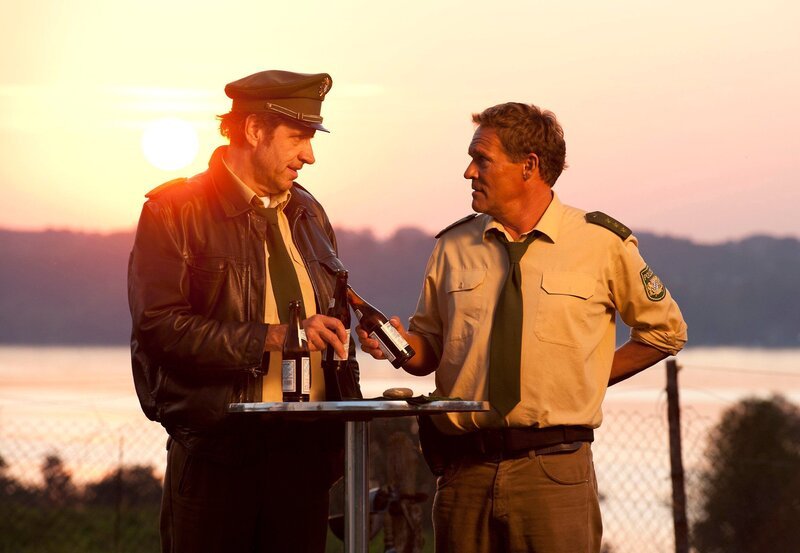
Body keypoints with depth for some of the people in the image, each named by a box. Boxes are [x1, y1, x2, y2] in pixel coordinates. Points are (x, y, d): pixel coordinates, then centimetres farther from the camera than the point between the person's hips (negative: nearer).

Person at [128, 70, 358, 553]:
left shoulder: (308, 214, 18)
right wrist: (271, 337, -19)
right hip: (216, 452, -5)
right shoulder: (176, 211, -3)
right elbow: (160, 324, -15)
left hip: (304, 446, 5)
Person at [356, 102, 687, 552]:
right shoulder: (453, 247, 9)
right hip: (465, 468, 3)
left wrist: (590, 379, 6)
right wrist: (401, 344, -7)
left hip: (553, 472, -3)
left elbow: (666, 330, 12)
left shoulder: (603, 244, 0)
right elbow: (431, 349, 15)